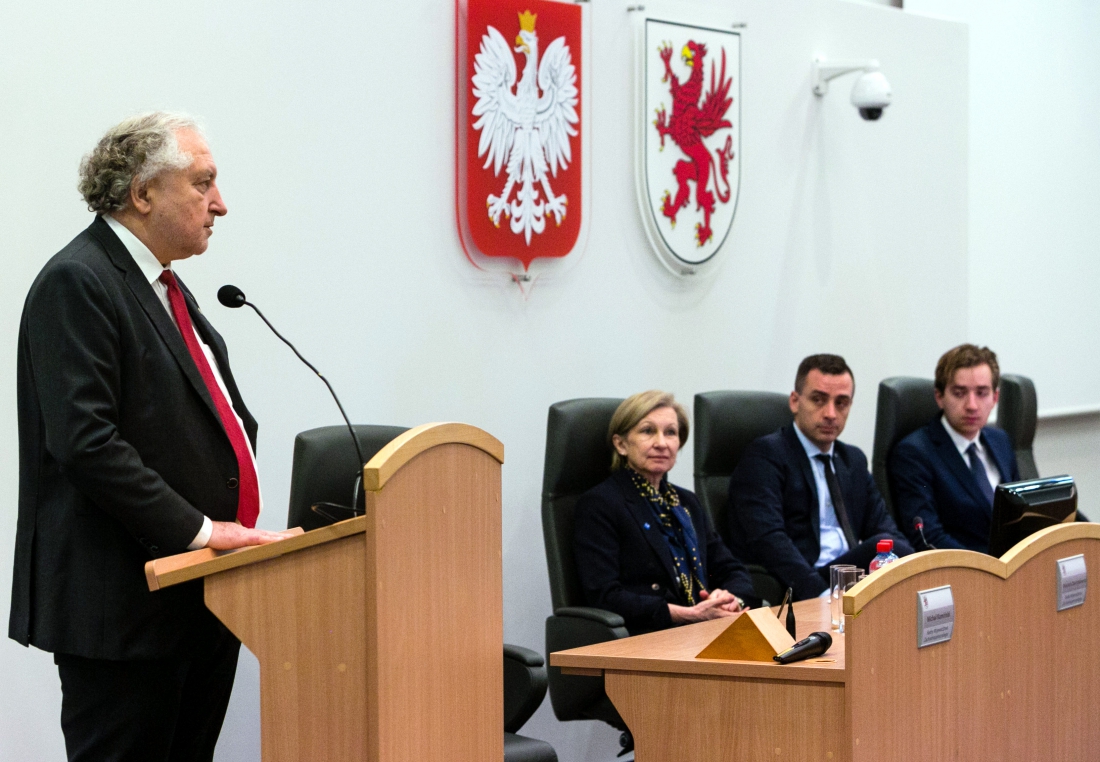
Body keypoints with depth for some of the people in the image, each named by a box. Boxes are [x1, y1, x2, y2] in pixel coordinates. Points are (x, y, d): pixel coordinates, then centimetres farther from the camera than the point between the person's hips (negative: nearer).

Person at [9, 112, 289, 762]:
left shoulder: (164, 287, 18)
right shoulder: (76, 284, -13)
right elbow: (85, 441, -22)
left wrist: (235, 527, 10)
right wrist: (197, 530, -21)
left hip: (200, 602, 9)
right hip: (123, 604, -9)